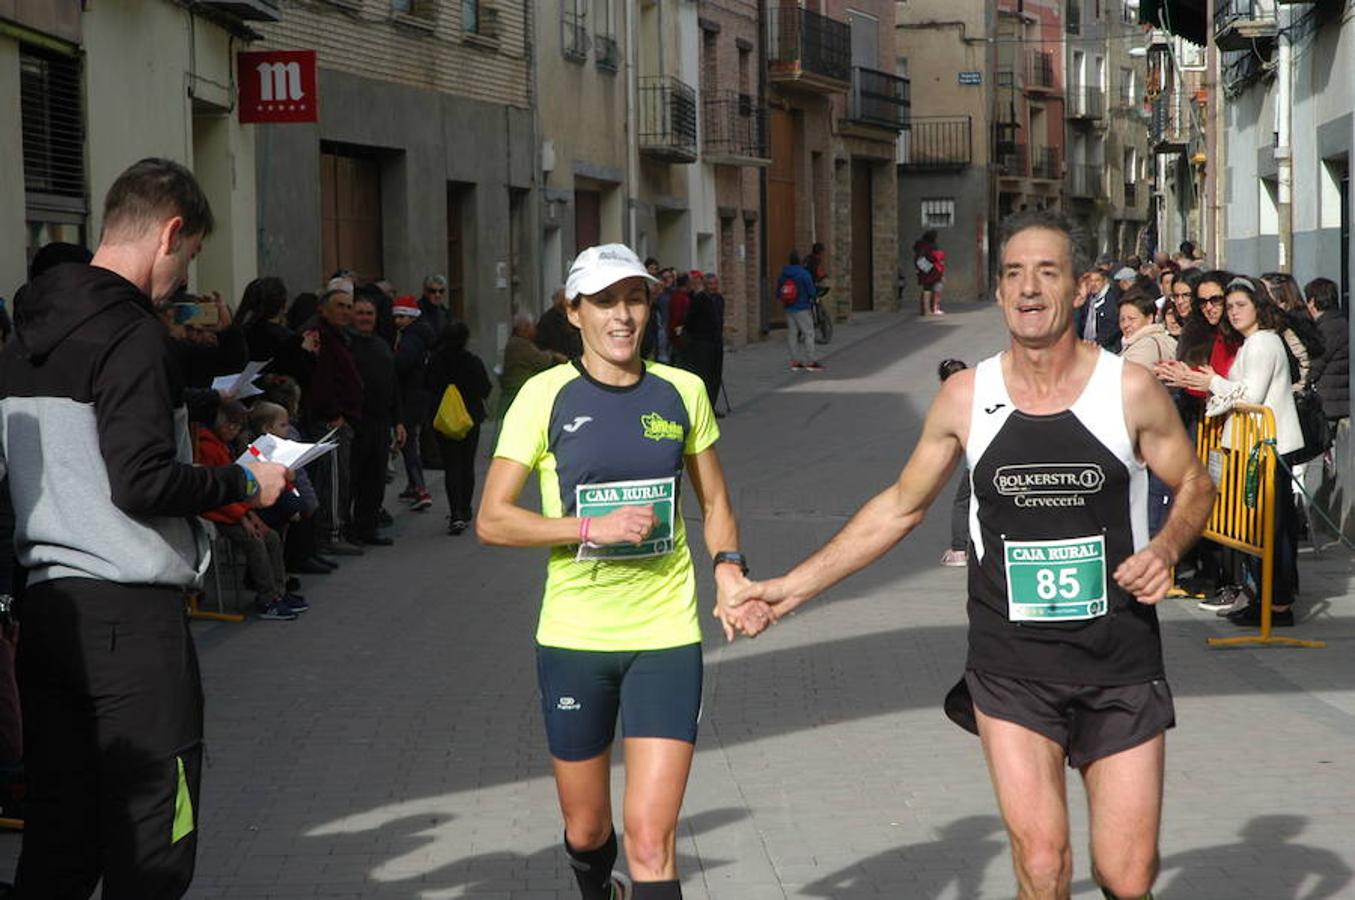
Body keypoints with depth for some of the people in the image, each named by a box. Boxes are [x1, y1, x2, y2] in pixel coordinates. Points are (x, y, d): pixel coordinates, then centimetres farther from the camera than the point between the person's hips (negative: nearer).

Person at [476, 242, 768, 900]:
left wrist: (728, 569, -4)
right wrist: (593, 528, -17)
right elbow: (491, 520, -6)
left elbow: (715, 504, 15)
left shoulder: (681, 391, 3)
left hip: (667, 639, 0)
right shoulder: (547, 395, -4)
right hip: (574, 640, 0)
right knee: (586, 830, 15)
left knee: (651, 837, -12)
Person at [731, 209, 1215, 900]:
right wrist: (795, 586, 8)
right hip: (1010, 669, 0)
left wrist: (1166, 547, -12)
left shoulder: (1129, 389, -5)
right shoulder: (965, 397, -1)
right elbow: (901, 506, 11)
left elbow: (1195, 486, 10)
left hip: (1119, 668, 0)